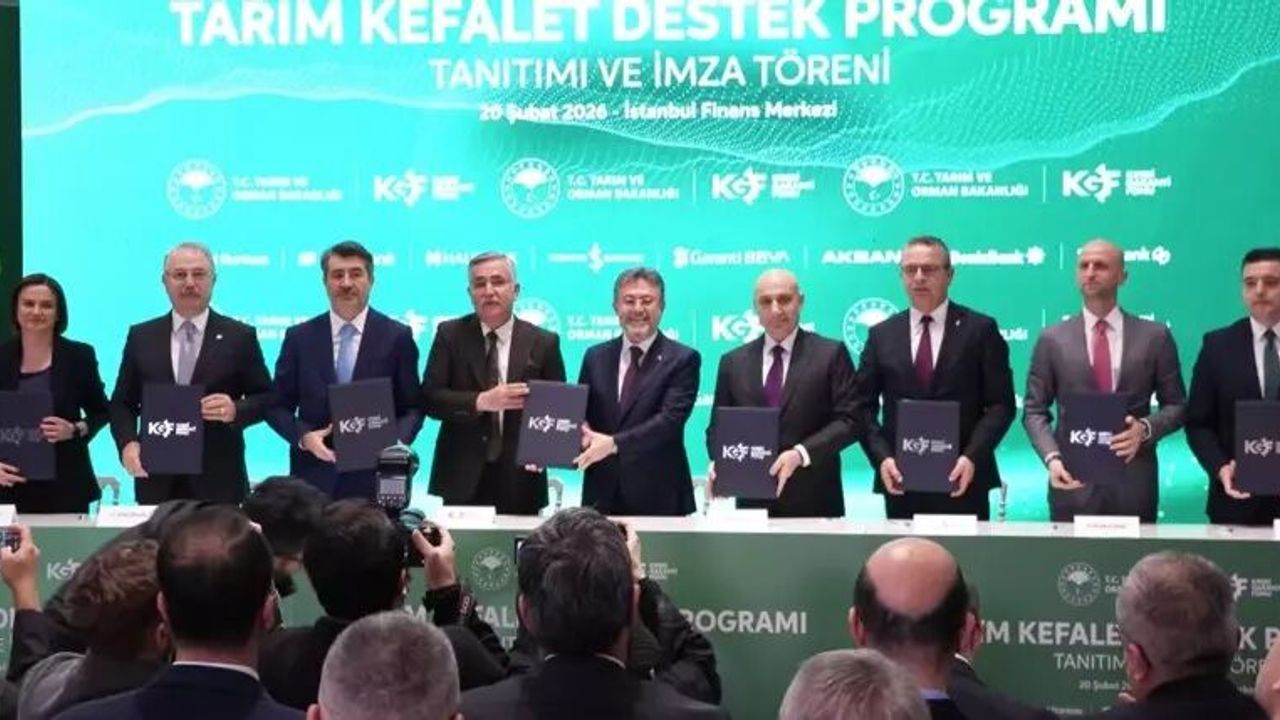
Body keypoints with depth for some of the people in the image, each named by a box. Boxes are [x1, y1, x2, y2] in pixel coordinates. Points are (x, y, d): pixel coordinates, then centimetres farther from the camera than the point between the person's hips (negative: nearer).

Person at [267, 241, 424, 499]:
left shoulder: (397, 336, 3)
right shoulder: (299, 337, 7)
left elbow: (412, 407, 5)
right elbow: (278, 406, 9)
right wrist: (303, 436, -9)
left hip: (375, 478, -1)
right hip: (314, 477, 1)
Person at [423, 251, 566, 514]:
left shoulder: (544, 343, 4)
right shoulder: (450, 335, 4)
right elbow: (430, 397, -4)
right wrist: (481, 402, -19)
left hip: (519, 481, 0)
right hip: (460, 479, 0)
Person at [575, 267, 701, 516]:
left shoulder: (683, 360, -2)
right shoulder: (595, 357, 11)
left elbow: (671, 419, -14)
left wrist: (614, 443, -23)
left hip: (658, 497, -3)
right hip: (602, 495, 3)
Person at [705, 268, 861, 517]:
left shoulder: (831, 354, 1)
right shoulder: (733, 362, 10)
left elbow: (850, 420, -5)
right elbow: (719, 426, 11)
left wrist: (801, 453, -18)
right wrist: (719, 462, -10)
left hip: (812, 500, -2)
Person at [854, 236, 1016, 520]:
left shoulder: (981, 329, 4)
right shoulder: (881, 335, 10)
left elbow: (1001, 404, 0)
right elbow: (864, 408, 8)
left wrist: (973, 457, -13)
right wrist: (881, 458, -8)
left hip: (962, 480, -2)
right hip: (901, 482, 2)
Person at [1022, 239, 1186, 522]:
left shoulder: (1155, 336, 6)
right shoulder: (1052, 339, 6)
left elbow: (1177, 405, 9)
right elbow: (1034, 411, 6)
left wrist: (1146, 428, -11)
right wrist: (1051, 457, -11)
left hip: (1134, 483, 0)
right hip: (1073, 481, 0)